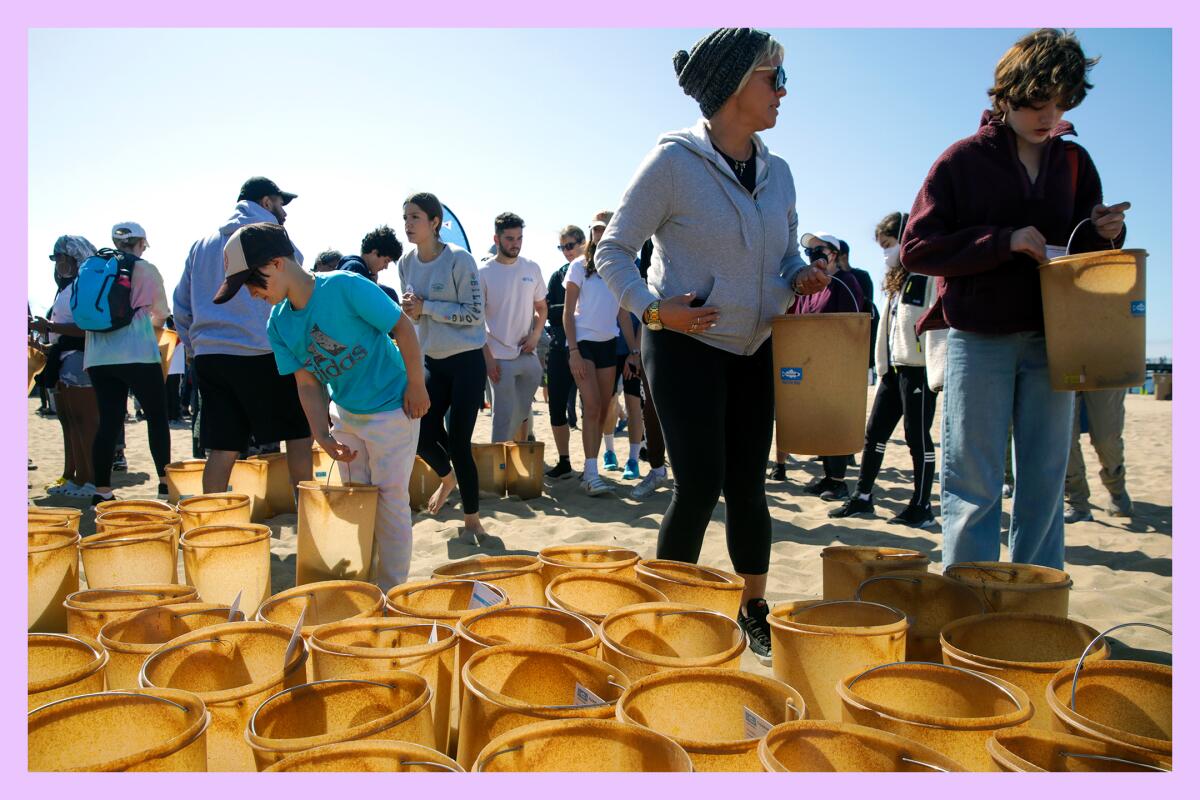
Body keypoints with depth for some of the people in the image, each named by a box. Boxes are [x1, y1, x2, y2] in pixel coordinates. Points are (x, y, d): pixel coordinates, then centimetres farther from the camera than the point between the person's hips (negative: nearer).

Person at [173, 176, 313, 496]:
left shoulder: (204, 244, 19)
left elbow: (181, 305, 21)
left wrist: (193, 349, 25)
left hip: (208, 357, 6)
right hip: (263, 354, -6)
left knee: (222, 447, 6)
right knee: (300, 431, 5)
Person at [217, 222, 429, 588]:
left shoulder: (345, 286, -22)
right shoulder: (278, 324, -2)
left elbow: (403, 327, -17)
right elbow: (308, 383, 0)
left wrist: (416, 386, -15)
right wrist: (323, 437, -10)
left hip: (392, 410, -6)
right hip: (345, 413, 7)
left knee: (390, 498, -1)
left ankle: (391, 590, 11)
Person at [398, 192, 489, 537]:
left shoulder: (458, 259, -12)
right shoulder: (407, 263, 5)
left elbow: (474, 313, -15)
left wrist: (425, 307, -18)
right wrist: (409, 310, -7)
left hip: (466, 361, -5)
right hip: (431, 361, 5)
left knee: (458, 441, -7)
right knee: (422, 434, -1)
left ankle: (472, 518, 12)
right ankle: (447, 477, 36)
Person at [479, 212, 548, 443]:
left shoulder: (532, 269, 7)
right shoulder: (484, 272, -6)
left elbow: (541, 307, 17)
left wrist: (535, 334, -2)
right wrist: (488, 359, -11)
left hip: (528, 355, 5)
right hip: (500, 357, -5)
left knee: (523, 412, 13)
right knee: (503, 415, -3)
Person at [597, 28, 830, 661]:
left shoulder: (776, 171, 8)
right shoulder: (674, 161, -12)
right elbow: (613, 249, -8)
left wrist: (802, 277, -3)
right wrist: (651, 308, -21)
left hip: (754, 350, 6)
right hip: (686, 346, -5)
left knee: (747, 485, 9)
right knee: (699, 485, -7)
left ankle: (754, 610, 27)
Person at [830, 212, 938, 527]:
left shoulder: (929, 275, -9)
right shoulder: (896, 279, 18)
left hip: (918, 369, -8)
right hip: (893, 369, 8)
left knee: (917, 437, -1)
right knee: (874, 432, 9)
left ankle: (922, 507, 9)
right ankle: (863, 497, 18)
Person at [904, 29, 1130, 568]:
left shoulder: (1074, 163, 12)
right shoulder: (963, 161, 0)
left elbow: (1083, 253, 19)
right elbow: (916, 249, -7)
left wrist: (1104, 234, -4)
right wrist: (1003, 241, -15)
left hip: (1052, 340, 4)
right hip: (979, 338, -4)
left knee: (1045, 484, 8)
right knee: (973, 486, -1)